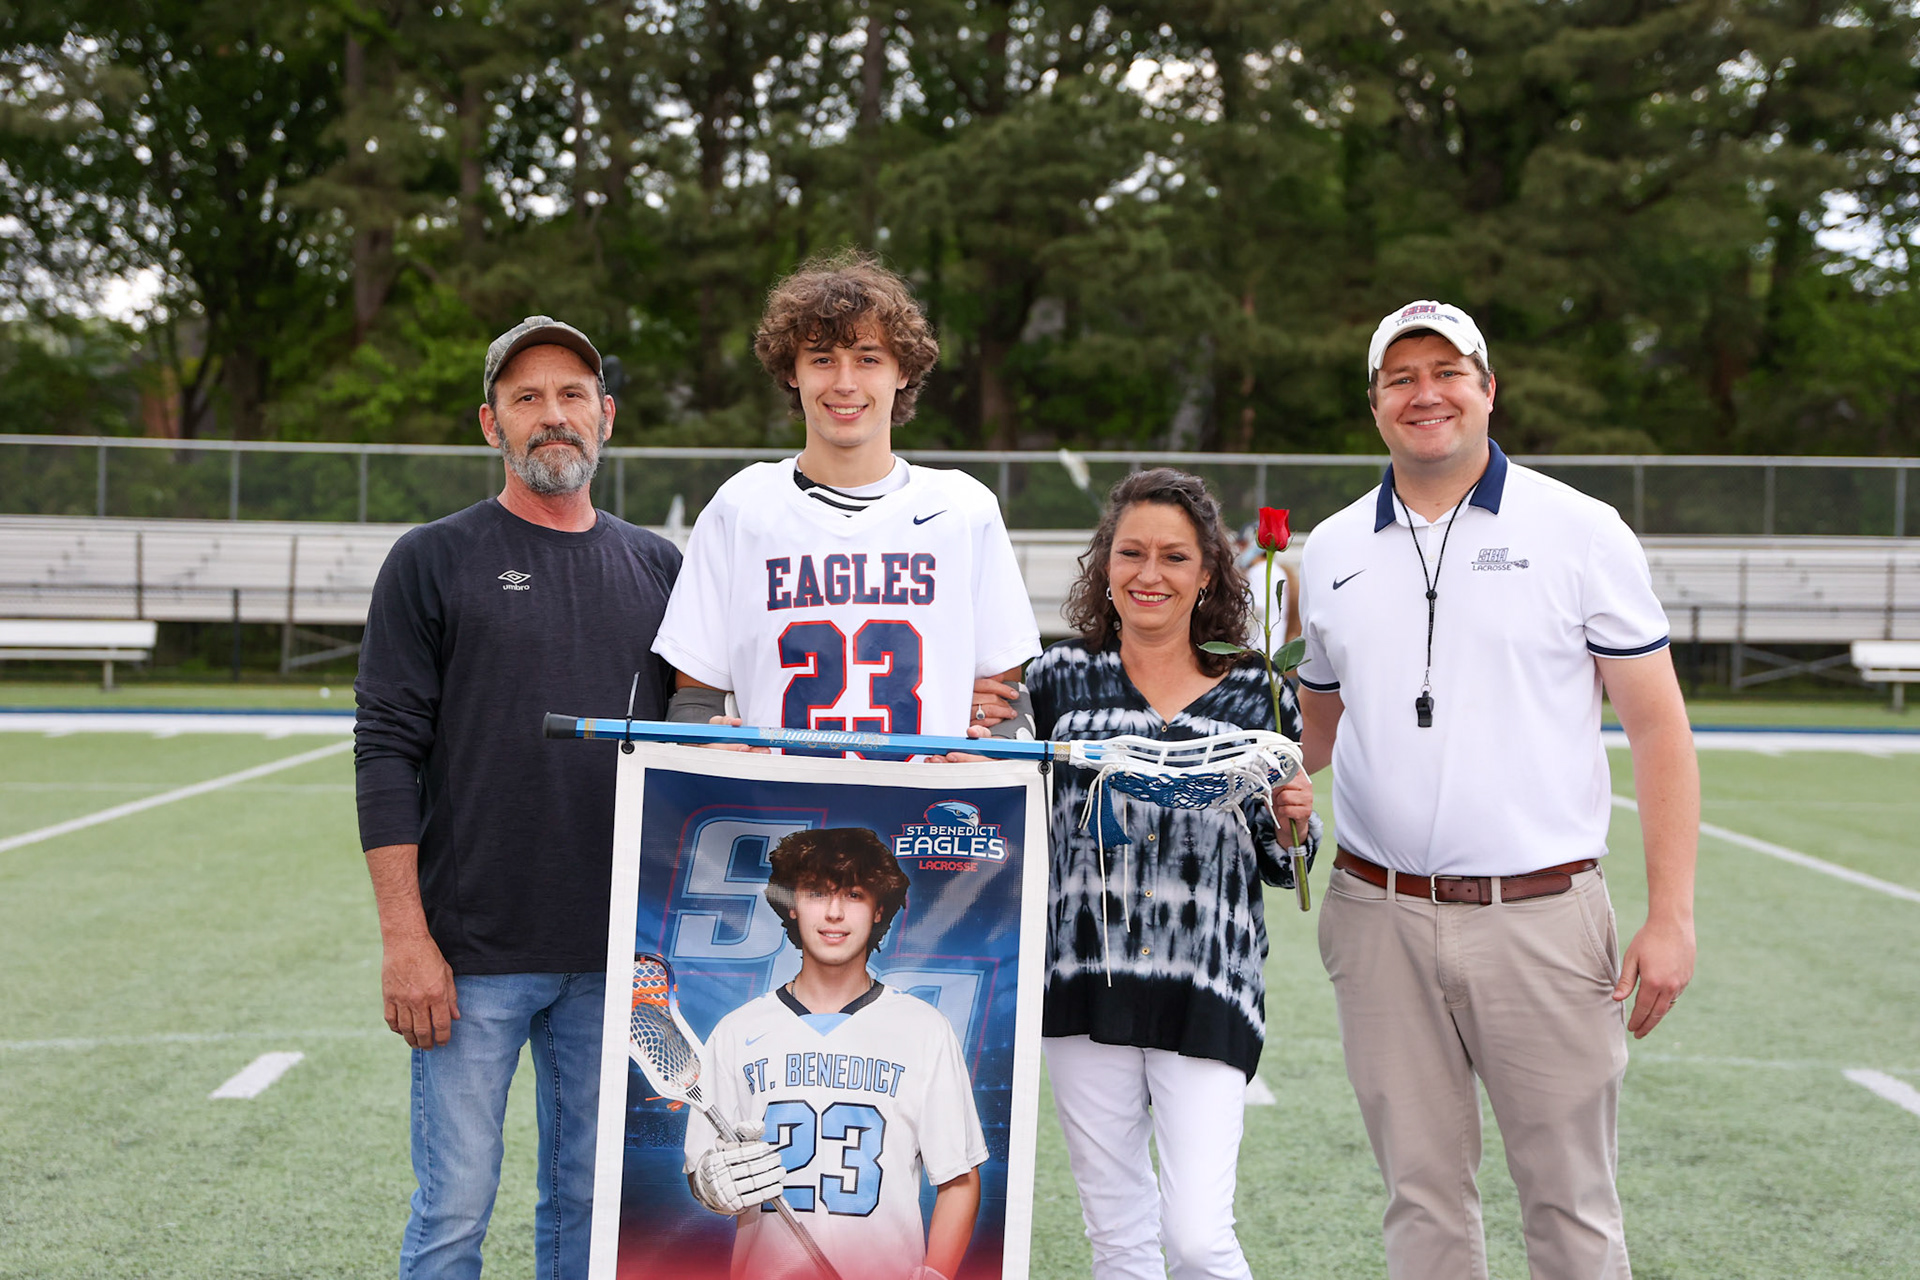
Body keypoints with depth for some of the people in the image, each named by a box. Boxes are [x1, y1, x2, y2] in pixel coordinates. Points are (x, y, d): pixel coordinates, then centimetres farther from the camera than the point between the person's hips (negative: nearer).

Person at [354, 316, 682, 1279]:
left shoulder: (657, 568, 11)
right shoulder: (433, 563, 0)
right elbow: (387, 753, -5)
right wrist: (404, 938, -12)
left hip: (617, 954, 3)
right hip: (473, 955, -3)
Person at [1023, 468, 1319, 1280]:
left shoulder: (1256, 695, 7)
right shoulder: (1060, 679, 7)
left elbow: (1281, 868, 13)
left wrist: (1296, 823, -8)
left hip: (1207, 989, -1)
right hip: (1085, 980, 1)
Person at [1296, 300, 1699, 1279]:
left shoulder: (1582, 533, 0)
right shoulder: (1330, 552, 9)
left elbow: (1658, 728, -1)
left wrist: (1670, 916, -7)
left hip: (1542, 916, -3)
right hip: (1380, 918, 3)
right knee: (1422, 1196, 9)